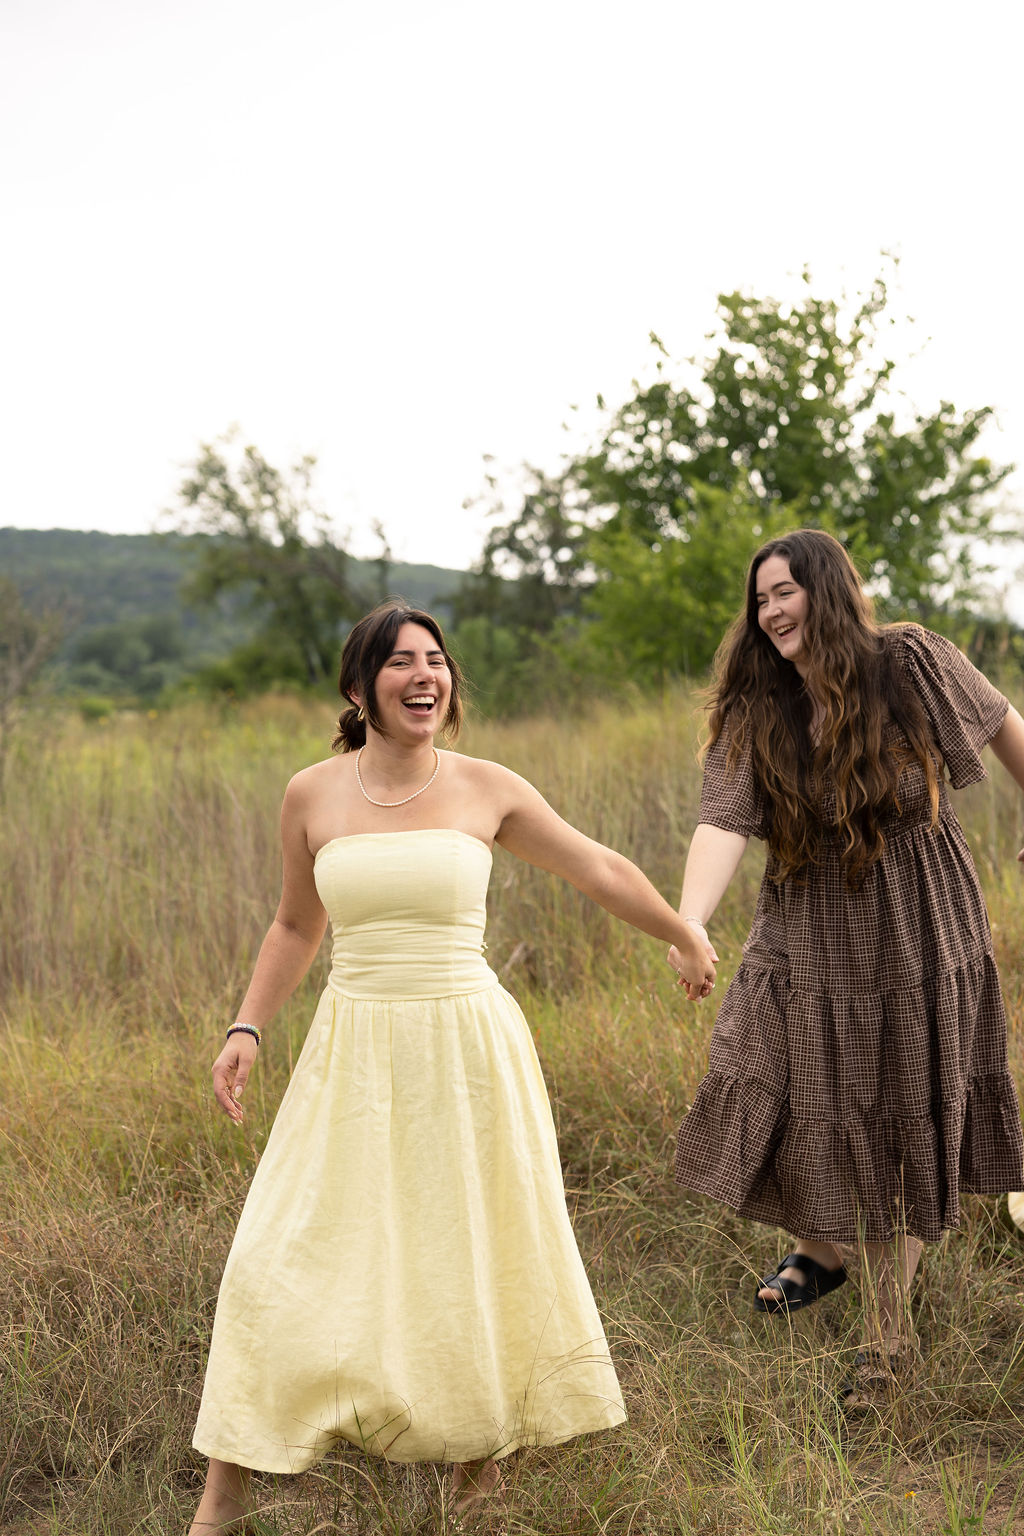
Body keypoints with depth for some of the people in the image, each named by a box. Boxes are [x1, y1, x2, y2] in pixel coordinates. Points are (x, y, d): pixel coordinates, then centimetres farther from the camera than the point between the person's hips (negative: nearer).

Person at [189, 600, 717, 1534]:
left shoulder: (487, 790, -2)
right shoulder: (312, 796, 0)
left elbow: (602, 871, 10)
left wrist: (687, 939, 20)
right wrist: (248, 1028, 5)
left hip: (469, 1046, 0)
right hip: (354, 1049, 1)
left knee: (476, 1253, 9)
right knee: (291, 1257, -1)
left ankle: (480, 1454, 32)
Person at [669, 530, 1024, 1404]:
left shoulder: (912, 663, -10)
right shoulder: (754, 712, -6)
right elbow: (724, 823, -19)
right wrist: (689, 921, -36)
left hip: (919, 942, -2)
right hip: (809, 945, 2)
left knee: (903, 1133, 5)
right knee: (797, 1112, 2)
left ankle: (885, 1339, 21)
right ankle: (821, 1248, 36)